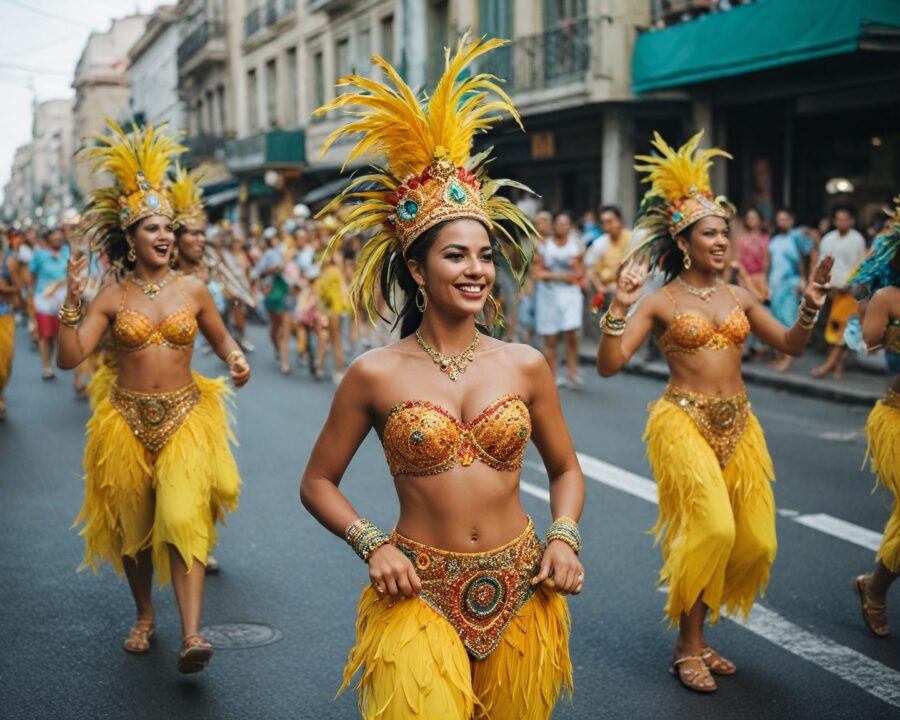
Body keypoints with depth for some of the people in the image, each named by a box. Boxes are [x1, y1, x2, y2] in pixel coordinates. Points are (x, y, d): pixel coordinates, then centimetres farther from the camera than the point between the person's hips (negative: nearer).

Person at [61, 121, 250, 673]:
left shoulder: (193, 290, 2)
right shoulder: (113, 297, 0)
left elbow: (221, 339, 14)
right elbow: (70, 357, -6)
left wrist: (236, 358, -7)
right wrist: (72, 301, -16)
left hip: (185, 416, -1)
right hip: (128, 419, 1)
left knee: (182, 517, -17)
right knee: (133, 527, 12)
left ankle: (192, 634, -20)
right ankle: (145, 614, 35)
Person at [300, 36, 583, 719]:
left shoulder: (525, 366, 0)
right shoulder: (375, 374, -6)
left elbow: (565, 468, 12)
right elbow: (318, 483, 2)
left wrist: (563, 537, -5)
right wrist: (372, 545, -12)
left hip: (519, 593, 3)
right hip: (419, 596, -2)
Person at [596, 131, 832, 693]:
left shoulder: (739, 298, 10)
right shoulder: (660, 303, -4)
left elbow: (792, 346, 16)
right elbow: (609, 365, -11)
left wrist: (810, 307, -1)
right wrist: (619, 307, -24)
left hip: (739, 424, 6)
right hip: (684, 421, -6)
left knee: (754, 541, 2)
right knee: (711, 528, -19)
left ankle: (697, 624, 25)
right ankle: (689, 646, 2)